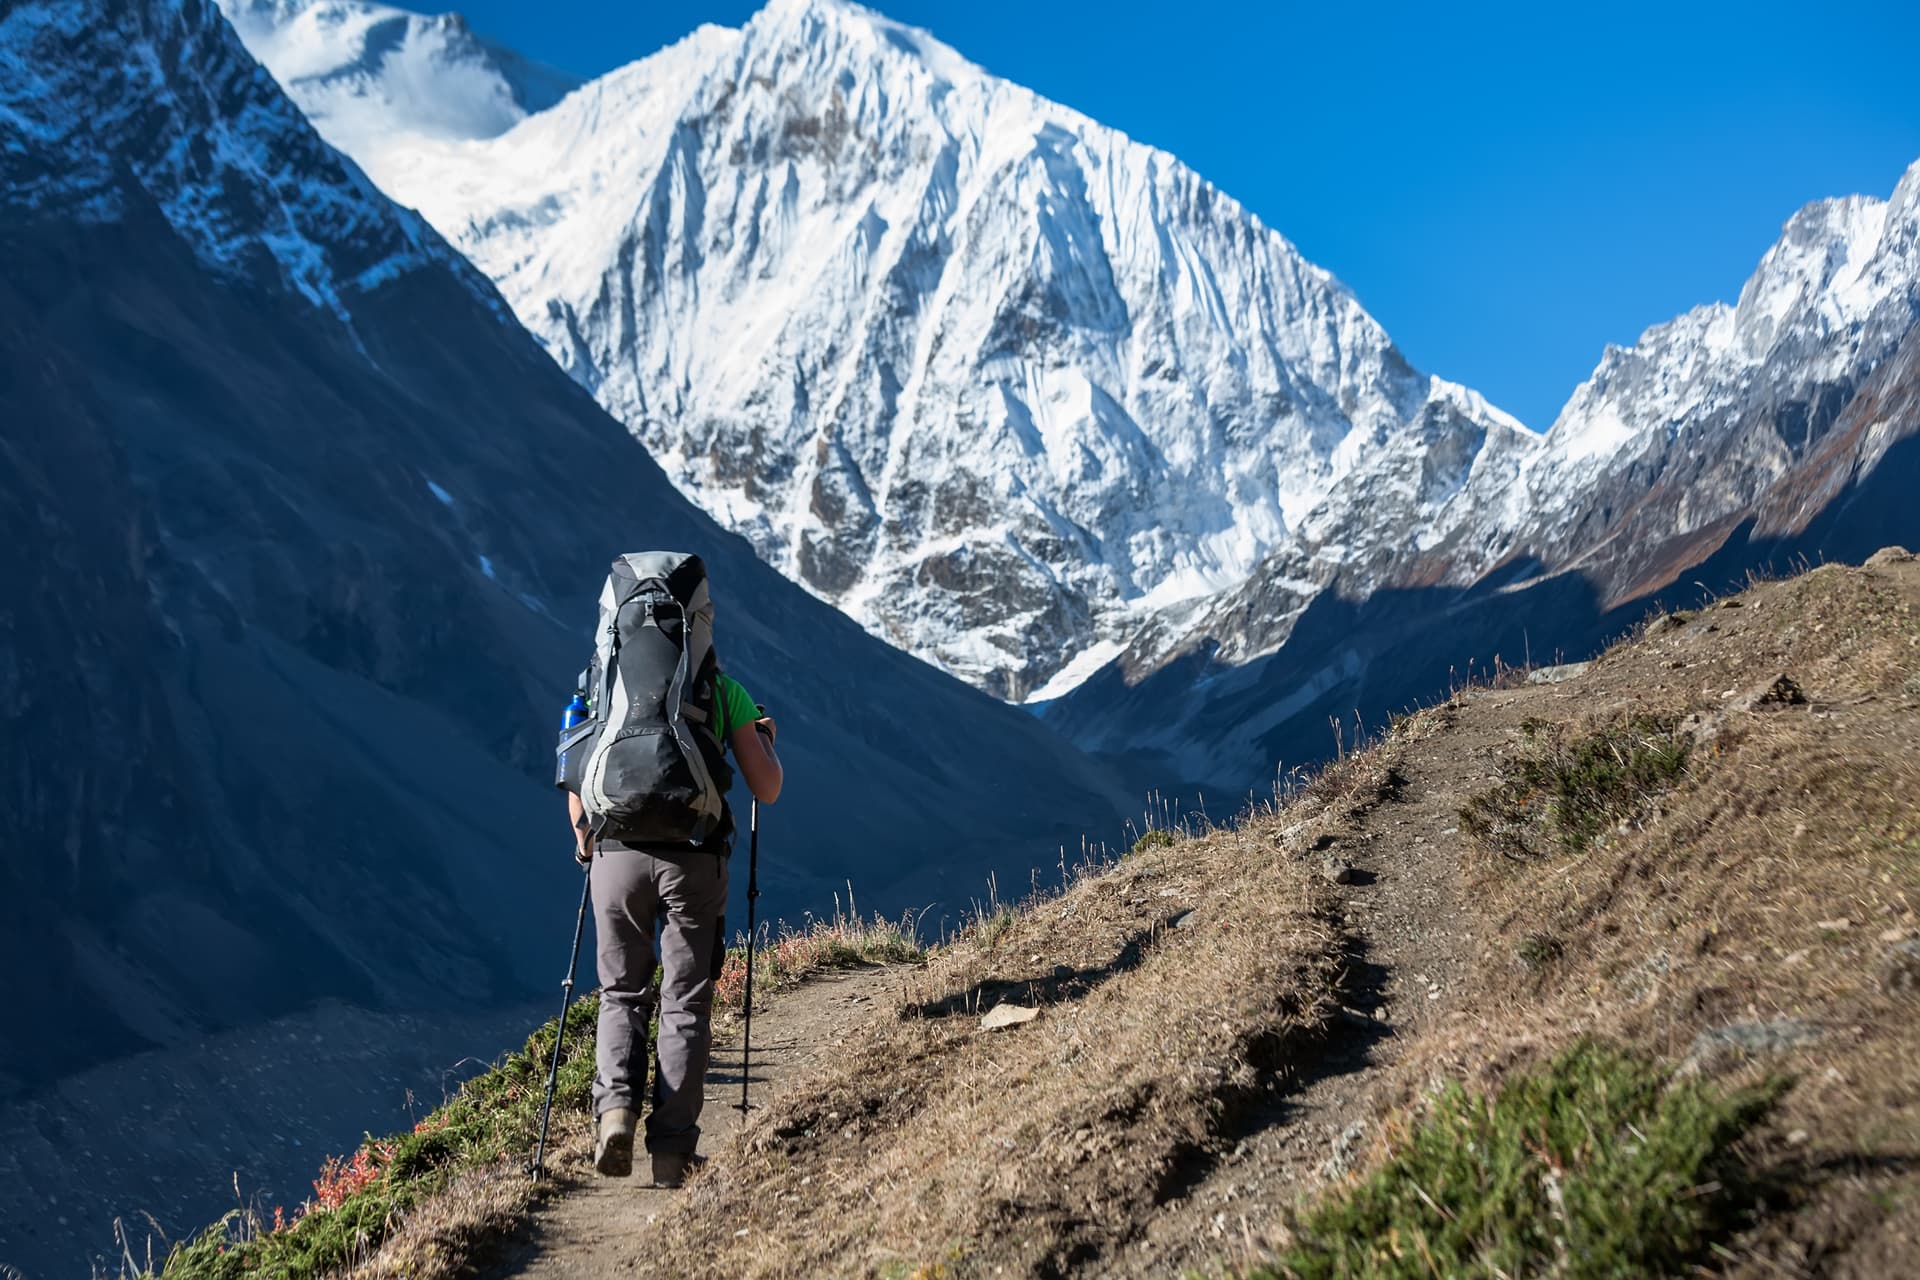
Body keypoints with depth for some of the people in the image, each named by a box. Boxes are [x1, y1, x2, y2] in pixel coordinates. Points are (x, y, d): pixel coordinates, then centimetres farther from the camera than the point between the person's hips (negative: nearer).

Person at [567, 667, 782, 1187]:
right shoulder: (726, 690, 9)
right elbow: (767, 791, 6)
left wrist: (584, 844, 24)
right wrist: (766, 740, 25)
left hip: (618, 854, 1)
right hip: (695, 859, -1)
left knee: (622, 994, 16)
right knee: (685, 1003, 8)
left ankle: (615, 1107, -7)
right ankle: (671, 1148, 5)